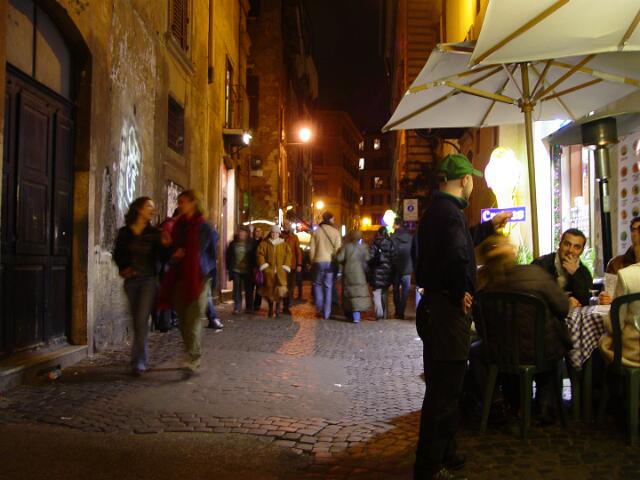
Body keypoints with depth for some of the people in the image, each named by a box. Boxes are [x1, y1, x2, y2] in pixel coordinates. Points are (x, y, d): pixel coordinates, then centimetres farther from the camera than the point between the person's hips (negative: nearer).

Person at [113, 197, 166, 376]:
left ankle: (139, 362, -8)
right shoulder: (124, 232, 4)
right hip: (131, 280, 2)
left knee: (142, 321, -11)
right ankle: (143, 358, 21)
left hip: (149, 280, -2)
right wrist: (124, 267, -6)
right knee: (136, 322, 8)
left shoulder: (154, 233, 0)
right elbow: (118, 254, 11)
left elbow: (161, 256, -2)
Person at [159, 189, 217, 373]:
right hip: (179, 279, 6)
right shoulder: (178, 226, 14)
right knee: (183, 320, 8)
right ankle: (192, 356, 20)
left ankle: (194, 358, -12)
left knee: (193, 319, -12)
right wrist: (174, 254, -2)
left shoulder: (204, 227, -4)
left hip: (197, 279, -6)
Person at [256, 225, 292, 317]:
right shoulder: (265, 244, 7)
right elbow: (260, 254, 1)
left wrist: (285, 267, -3)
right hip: (269, 271, 0)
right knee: (269, 288, 4)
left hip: (280, 271, 0)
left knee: (280, 290, -10)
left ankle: (278, 308, 2)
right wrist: (263, 265, -8)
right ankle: (270, 309, 19)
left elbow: (288, 255, 6)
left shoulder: (284, 245, 9)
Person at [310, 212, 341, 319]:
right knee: (328, 287, 6)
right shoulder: (335, 232, -1)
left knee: (317, 284, 16)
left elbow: (312, 249, 1)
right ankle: (326, 313, 7)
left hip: (319, 261, 0)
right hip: (331, 262, 0)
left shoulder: (316, 231, -1)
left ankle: (319, 308, 3)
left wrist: (312, 261, 9)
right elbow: (337, 249, -2)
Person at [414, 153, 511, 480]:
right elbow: (459, 255, -36)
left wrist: (490, 226, 45)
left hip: (436, 307, 11)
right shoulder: (449, 212, -18)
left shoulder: (437, 209, 14)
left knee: (444, 389, 22)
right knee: (443, 393, -1)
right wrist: (463, 293, -21)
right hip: (448, 311, -11)